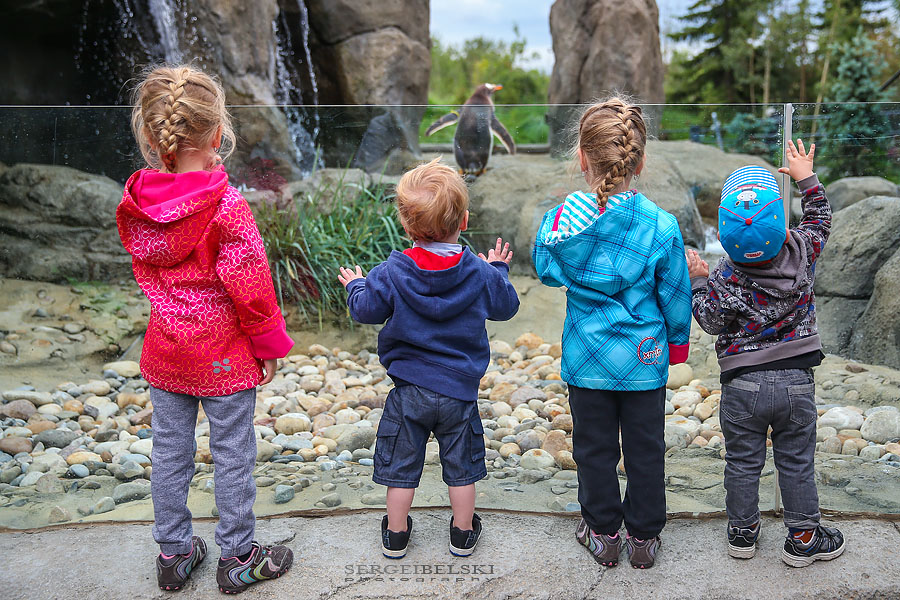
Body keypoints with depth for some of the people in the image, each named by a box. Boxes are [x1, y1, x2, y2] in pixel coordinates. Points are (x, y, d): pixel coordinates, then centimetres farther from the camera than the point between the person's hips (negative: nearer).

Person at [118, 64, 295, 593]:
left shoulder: (136, 203, -5)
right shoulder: (228, 208, -23)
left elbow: (146, 271, 10)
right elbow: (251, 289, -17)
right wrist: (271, 345, -6)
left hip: (163, 352, 6)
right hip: (224, 356, -5)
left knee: (170, 451, 17)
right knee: (233, 456, 10)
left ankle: (174, 552, 33)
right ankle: (239, 558, 24)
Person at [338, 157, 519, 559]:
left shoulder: (392, 273, -16)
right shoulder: (482, 274, -12)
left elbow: (365, 309, -6)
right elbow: (506, 306, 4)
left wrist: (355, 285, 15)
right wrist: (498, 269, 22)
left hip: (409, 390, -1)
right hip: (460, 390, 1)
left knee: (401, 464, 15)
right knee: (461, 464, 17)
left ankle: (396, 535, 29)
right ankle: (463, 533, 31)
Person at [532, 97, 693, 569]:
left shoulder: (561, 220, -15)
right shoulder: (662, 225, -16)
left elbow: (546, 271, 4)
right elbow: (676, 296, -4)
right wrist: (678, 340, 12)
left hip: (587, 357, 0)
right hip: (645, 358, 0)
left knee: (594, 447, 17)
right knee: (645, 450, 16)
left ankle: (603, 533, 31)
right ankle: (644, 537, 30)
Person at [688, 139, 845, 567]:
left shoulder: (725, 279, -19)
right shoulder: (801, 251, -10)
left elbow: (711, 322, -7)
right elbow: (820, 218, 10)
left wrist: (698, 281, 2)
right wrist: (806, 177, 21)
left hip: (743, 387, -2)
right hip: (797, 381, 2)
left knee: (742, 463, 14)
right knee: (796, 463, 14)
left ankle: (742, 533, 27)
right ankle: (803, 539, 25)